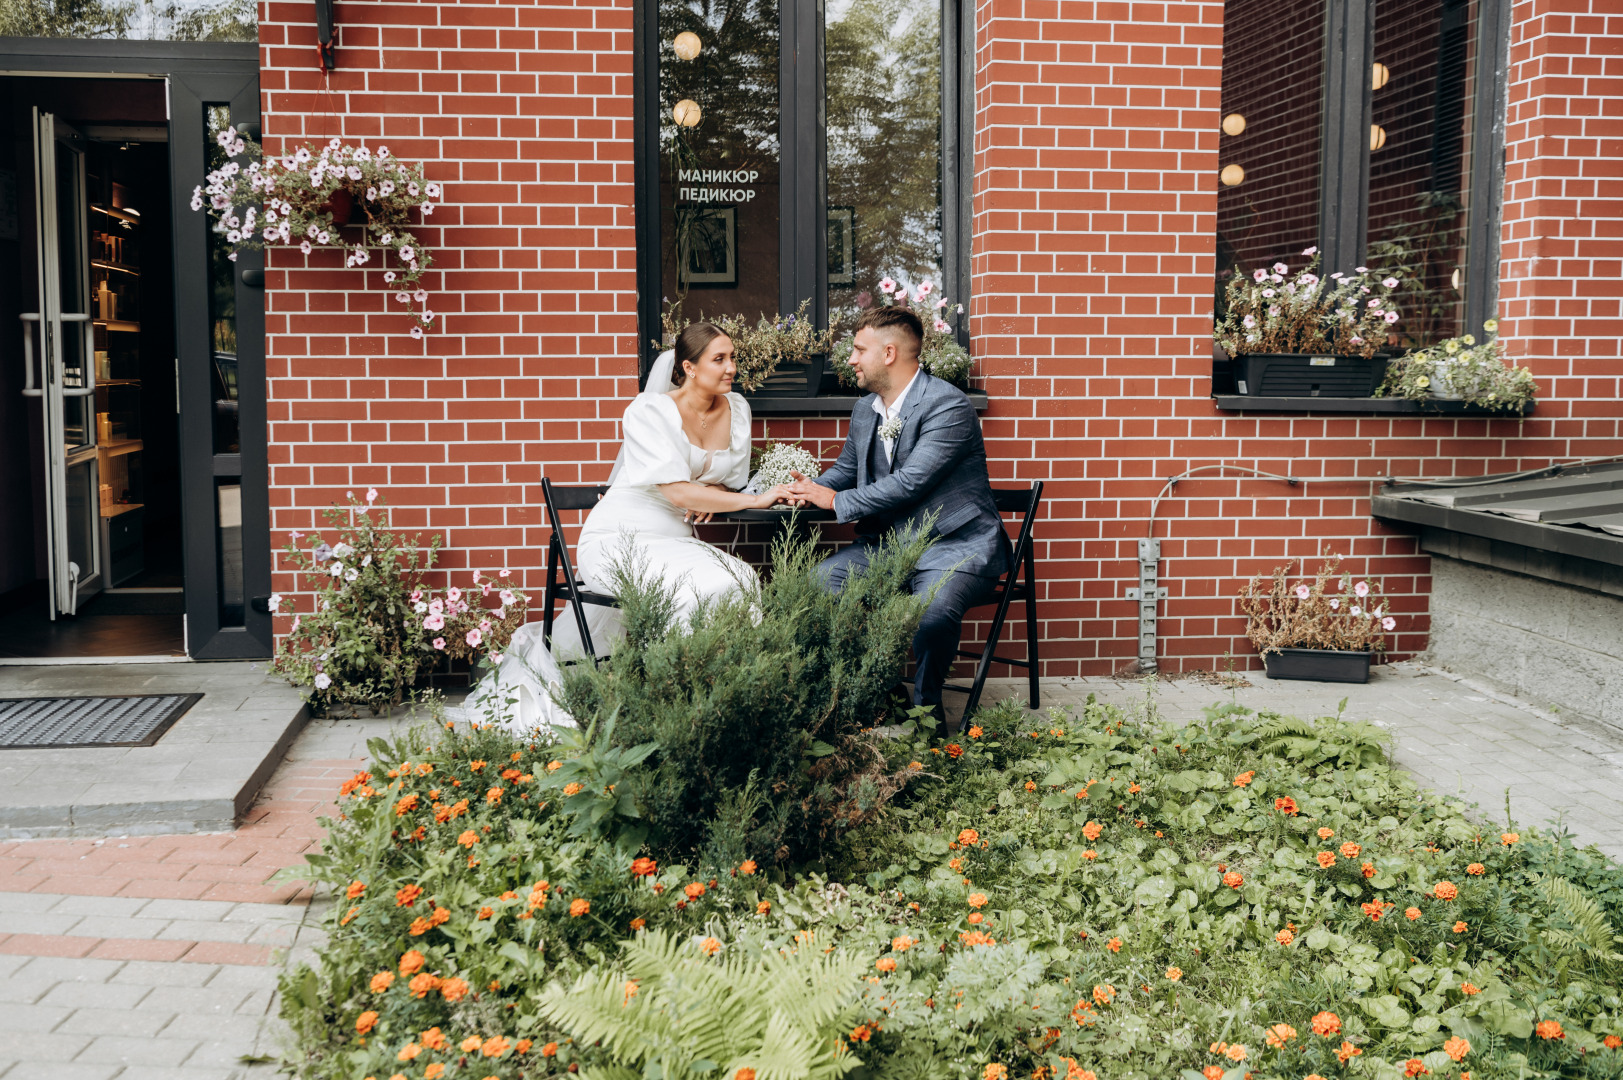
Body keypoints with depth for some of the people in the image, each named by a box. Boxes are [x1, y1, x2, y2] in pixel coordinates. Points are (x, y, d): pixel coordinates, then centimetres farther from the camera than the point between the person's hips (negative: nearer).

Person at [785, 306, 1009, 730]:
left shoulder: (948, 405, -16)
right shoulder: (864, 410, 12)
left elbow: (910, 483, -23)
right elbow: (846, 470, 28)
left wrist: (835, 501, -13)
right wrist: (811, 489, 5)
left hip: (954, 545, -8)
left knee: (932, 612, -36)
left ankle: (925, 708, -9)